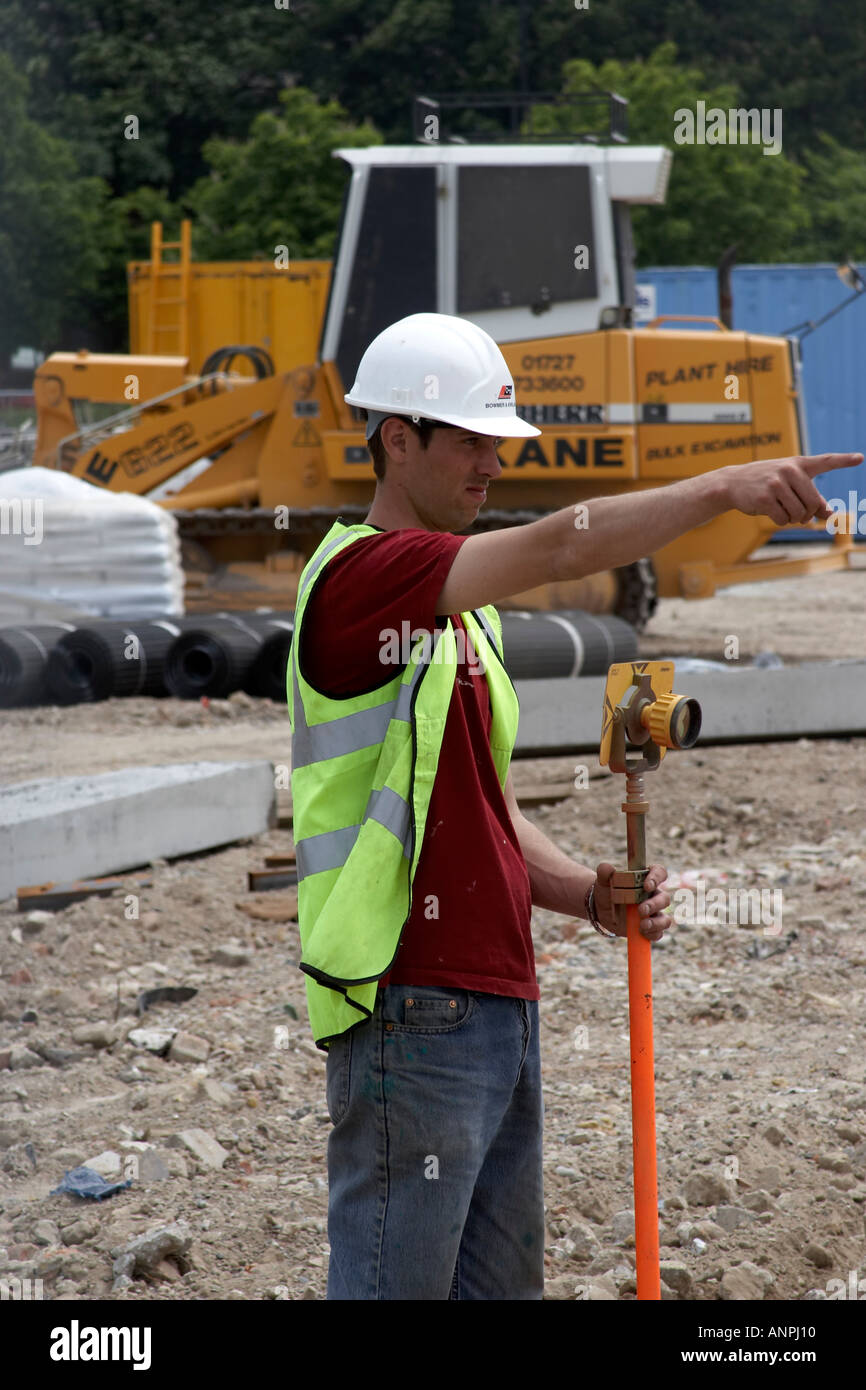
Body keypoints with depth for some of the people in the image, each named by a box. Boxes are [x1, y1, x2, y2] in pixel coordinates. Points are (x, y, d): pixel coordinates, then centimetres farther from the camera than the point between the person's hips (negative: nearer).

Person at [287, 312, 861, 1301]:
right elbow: (556, 549, -26)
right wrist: (723, 488, -30)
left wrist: (586, 894, 4)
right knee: (395, 1283, -5)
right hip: (412, 1010, -10)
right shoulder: (356, 574, -12)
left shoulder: (465, 610, 19)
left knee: (502, 1282, 13)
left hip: (499, 1003, 10)